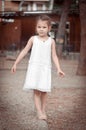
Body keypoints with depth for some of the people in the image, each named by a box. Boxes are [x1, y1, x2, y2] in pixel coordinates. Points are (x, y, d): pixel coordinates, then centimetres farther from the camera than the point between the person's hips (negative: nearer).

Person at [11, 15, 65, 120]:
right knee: (36, 91, -7)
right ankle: (39, 112, -8)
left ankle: (43, 111, 12)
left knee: (44, 91, 1)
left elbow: (54, 56, 6)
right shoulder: (33, 39, 4)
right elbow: (24, 51, 8)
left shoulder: (51, 41, 4)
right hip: (34, 67, -1)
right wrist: (15, 63, 7)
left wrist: (58, 69, -3)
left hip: (45, 68, 1)